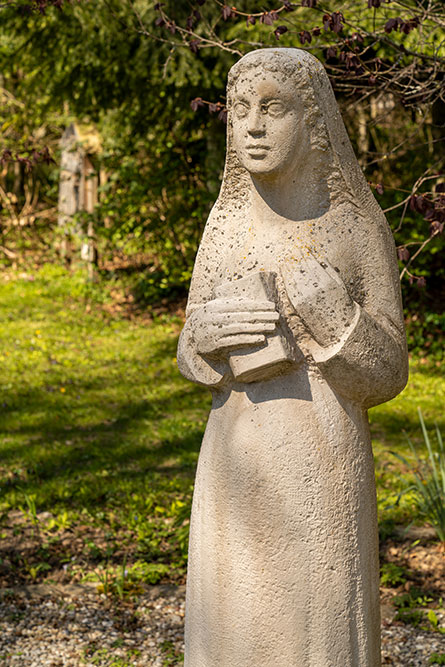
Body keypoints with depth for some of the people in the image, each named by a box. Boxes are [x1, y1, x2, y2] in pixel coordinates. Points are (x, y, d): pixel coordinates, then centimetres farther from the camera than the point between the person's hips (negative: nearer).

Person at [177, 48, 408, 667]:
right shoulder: (228, 220, 4)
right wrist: (206, 332, -15)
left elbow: (385, 372, -5)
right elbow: (195, 356, 9)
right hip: (238, 469, 3)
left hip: (324, 470, -3)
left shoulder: (360, 226, -6)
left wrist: (335, 314, -24)